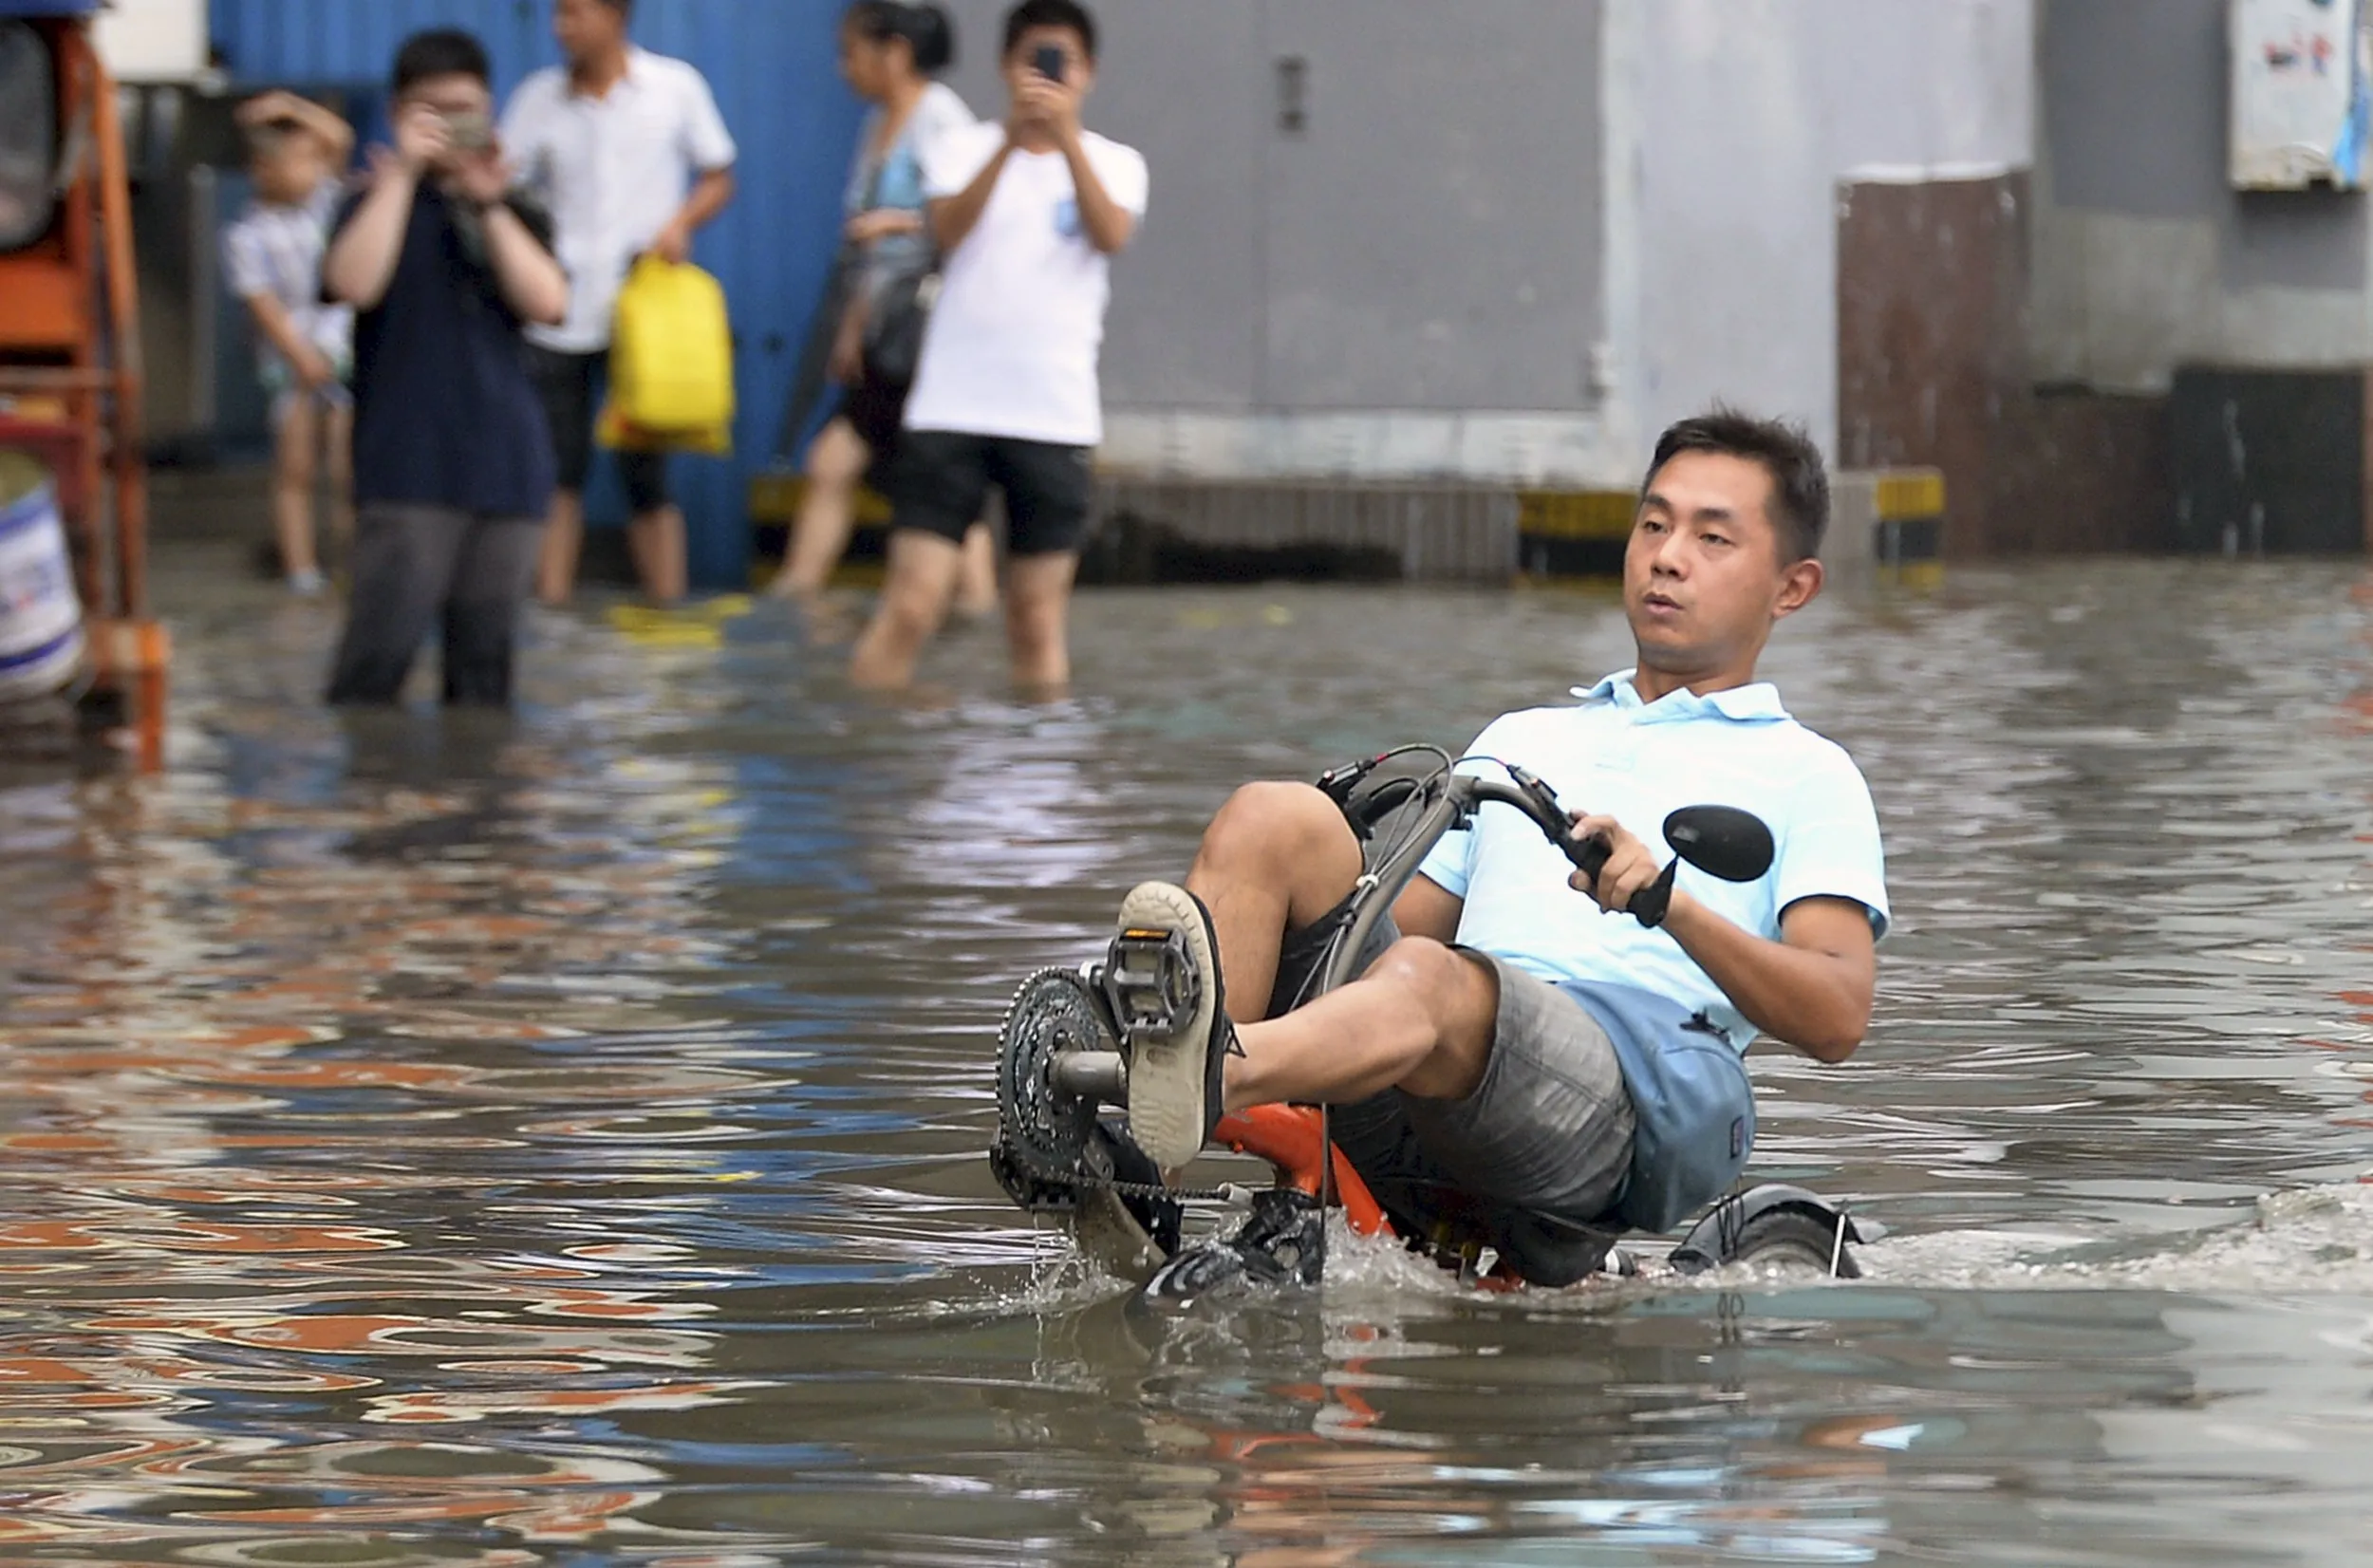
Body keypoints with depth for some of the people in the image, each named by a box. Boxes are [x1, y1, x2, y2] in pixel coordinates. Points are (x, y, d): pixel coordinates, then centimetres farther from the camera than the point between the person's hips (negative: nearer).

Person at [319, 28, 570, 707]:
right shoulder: (382, 203, 5)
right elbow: (354, 283, -16)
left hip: (506, 469, 4)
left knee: (484, 651, 6)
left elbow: (546, 302, -2)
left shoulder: (517, 217, 16)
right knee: (382, 647, -14)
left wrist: (489, 203, -7)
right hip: (409, 466, -4)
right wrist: (402, 171, -12)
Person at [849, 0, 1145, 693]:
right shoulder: (961, 149, 7)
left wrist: (1067, 135, -26)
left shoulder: (1112, 163, 8)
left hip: (1055, 419, 1)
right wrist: (1011, 141, -26)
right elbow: (948, 229, -13)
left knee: (1039, 617, 4)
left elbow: (1111, 235, -13)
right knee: (910, 604, -9)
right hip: (951, 408, -1)